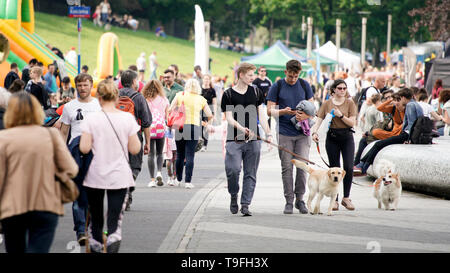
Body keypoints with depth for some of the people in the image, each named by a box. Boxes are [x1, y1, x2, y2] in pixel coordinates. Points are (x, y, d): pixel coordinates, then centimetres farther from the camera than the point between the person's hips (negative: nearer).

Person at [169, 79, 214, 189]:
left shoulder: (180, 95, 4)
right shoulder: (201, 99, 5)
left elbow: (170, 110, -1)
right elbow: (210, 116, 4)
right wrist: (208, 124, 23)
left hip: (180, 127, 1)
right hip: (194, 127, -1)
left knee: (180, 155, 13)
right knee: (190, 156, 0)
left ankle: (178, 179, 21)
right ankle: (188, 181, -4)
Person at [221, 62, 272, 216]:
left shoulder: (256, 92, 12)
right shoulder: (229, 94, 0)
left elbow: (261, 114, 14)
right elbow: (229, 117, -6)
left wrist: (268, 133, 4)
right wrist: (241, 128, -24)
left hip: (253, 140, 3)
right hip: (234, 139, -3)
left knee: (250, 174, 1)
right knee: (233, 169, -16)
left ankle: (245, 205, 5)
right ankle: (234, 196, 10)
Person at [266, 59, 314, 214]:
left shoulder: (304, 85, 8)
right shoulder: (277, 87, 2)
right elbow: (269, 111, 2)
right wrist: (283, 111, -16)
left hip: (302, 132, 1)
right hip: (285, 133, -1)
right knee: (287, 167, -1)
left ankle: (300, 199, 7)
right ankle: (289, 201, 6)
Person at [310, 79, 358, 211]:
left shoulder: (350, 103, 3)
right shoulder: (327, 104, 6)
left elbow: (352, 123, -4)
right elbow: (319, 120, 0)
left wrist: (341, 115, -17)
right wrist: (314, 132, -17)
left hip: (347, 137, -1)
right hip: (332, 137, 1)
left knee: (348, 168, -11)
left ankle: (346, 197, 2)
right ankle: (334, 199, 9)